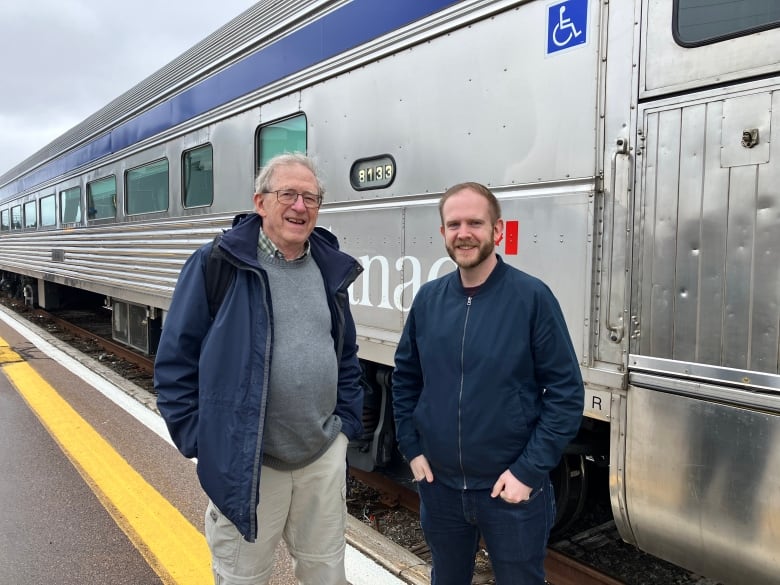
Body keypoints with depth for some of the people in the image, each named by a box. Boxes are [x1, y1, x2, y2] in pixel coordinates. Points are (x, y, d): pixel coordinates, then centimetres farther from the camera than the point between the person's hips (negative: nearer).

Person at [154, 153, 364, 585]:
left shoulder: (332, 268, 5)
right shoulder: (216, 264, -10)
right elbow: (175, 359, -7)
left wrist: (347, 421, 9)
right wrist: (200, 442, -8)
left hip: (325, 457, 4)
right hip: (244, 465, -4)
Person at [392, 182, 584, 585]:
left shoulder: (532, 297, -12)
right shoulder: (428, 299, 0)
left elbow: (566, 392, -11)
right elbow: (406, 378, 9)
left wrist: (529, 471, -14)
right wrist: (411, 448, 3)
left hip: (512, 489, -3)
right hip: (439, 485, 4)